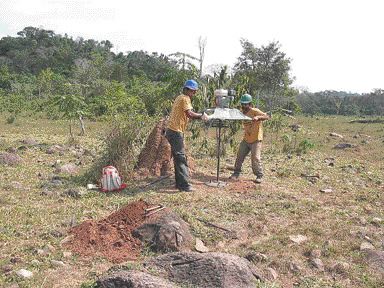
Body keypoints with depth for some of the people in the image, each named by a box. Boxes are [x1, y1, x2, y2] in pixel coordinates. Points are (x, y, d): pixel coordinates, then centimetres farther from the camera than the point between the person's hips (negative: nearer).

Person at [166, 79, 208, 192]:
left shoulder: (180, 98, 21)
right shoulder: (185, 99, -10)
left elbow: (185, 115, 16)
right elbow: (189, 114, -24)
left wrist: (199, 116, 7)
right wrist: (201, 115, -11)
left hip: (172, 131, 10)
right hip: (176, 132, -10)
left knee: (178, 158, 13)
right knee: (181, 158, -10)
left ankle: (179, 183, 19)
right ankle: (184, 185, -10)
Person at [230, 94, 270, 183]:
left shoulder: (255, 111, -18)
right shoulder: (242, 112, 2)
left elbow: (267, 117, -28)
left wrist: (258, 117, -46)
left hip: (256, 140, -6)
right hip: (246, 140, 6)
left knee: (255, 158, -8)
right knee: (239, 156, 6)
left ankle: (259, 176, 8)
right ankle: (236, 173, 20)